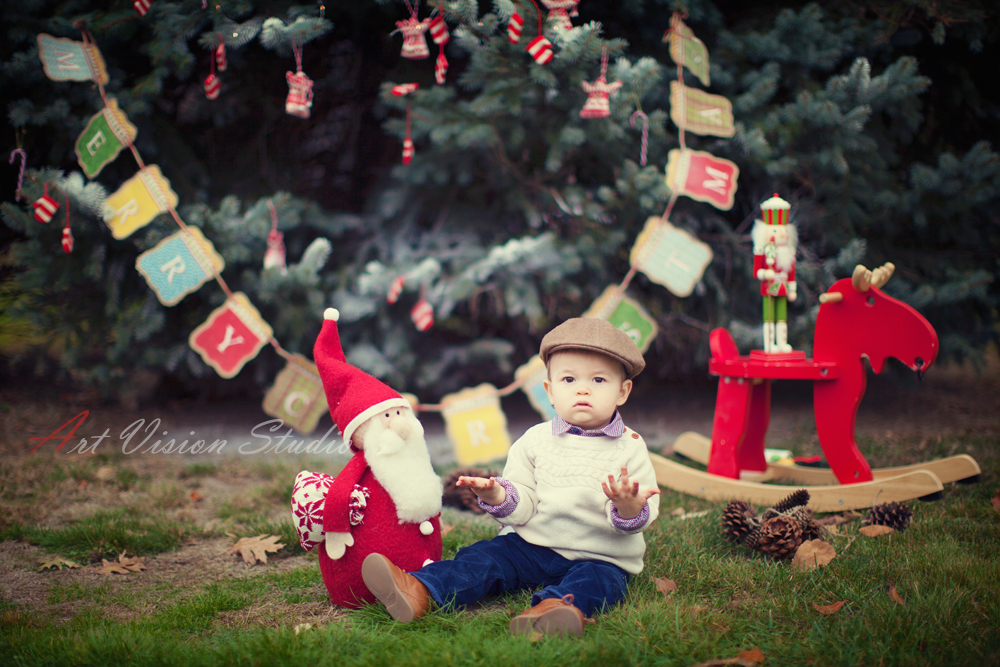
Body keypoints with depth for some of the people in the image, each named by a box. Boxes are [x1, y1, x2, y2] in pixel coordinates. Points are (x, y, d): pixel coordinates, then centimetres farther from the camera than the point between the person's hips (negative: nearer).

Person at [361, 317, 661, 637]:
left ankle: (557, 606, -63)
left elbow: (643, 516, -7)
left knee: (599, 580, -32)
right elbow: (522, 507, 3)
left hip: (600, 556, -3)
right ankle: (420, 592, -33)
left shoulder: (630, 447, -1)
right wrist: (498, 497, -20)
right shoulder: (535, 441, 6)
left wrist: (629, 508, -31)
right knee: (486, 557, -16)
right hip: (532, 545, 3)